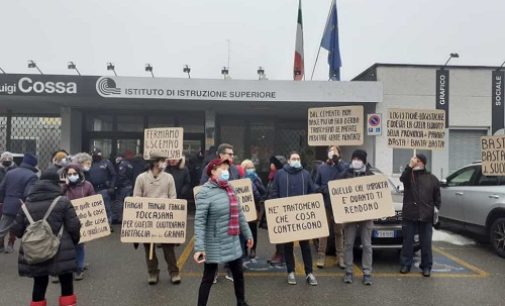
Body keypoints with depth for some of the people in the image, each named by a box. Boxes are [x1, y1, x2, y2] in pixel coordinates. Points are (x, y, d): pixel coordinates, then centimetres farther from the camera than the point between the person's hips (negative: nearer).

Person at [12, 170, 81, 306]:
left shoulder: (27, 204, 5)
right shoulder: (63, 201, -7)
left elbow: (17, 229, 9)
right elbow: (74, 227, -8)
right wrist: (75, 240, 11)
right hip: (60, 252, -4)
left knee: (39, 282, 16)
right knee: (66, 281, 10)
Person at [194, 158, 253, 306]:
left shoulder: (229, 189, 6)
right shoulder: (205, 192, -16)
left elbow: (239, 213, 14)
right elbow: (199, 221, -21)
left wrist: (247, 233, 17)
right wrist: (199, 247, -26)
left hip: (233, 243, 7)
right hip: (215, 245, -7)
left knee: (238, 274, 19)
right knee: (208, 278, 5)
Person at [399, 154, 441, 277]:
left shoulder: (432, 179, 8)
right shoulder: (409, 175, 6)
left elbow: (437, 198, 11)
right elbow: (402, 178, -20)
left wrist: (437, 210, -2)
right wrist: (410, 166, -29)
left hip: (426, 216, 1)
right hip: (409, 215, 0)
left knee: (426, 243, 7)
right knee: (407, 242, 6)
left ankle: (426, 266, 19)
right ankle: (406, 264, 17)